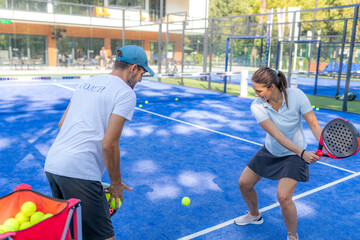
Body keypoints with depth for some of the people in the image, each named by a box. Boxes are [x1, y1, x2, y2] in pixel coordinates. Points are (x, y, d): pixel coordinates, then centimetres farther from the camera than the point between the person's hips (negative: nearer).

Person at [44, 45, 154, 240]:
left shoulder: (87, 83, 17)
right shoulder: (126, 94, -7)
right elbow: (109, 144, -14)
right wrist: (116, 183, -1)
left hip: (51, 164, 9)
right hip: (80, 172, -9)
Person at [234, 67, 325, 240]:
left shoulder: (296, 96, -24)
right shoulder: (257, 106, -21)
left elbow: (314, 125, -18)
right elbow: (277, 135, -29)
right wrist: (302, 153, -41)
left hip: (294, 155, -3)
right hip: (270, 151, 4)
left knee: (283, 197, -19)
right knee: (244, 183, 9)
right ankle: (254, 215, 41)